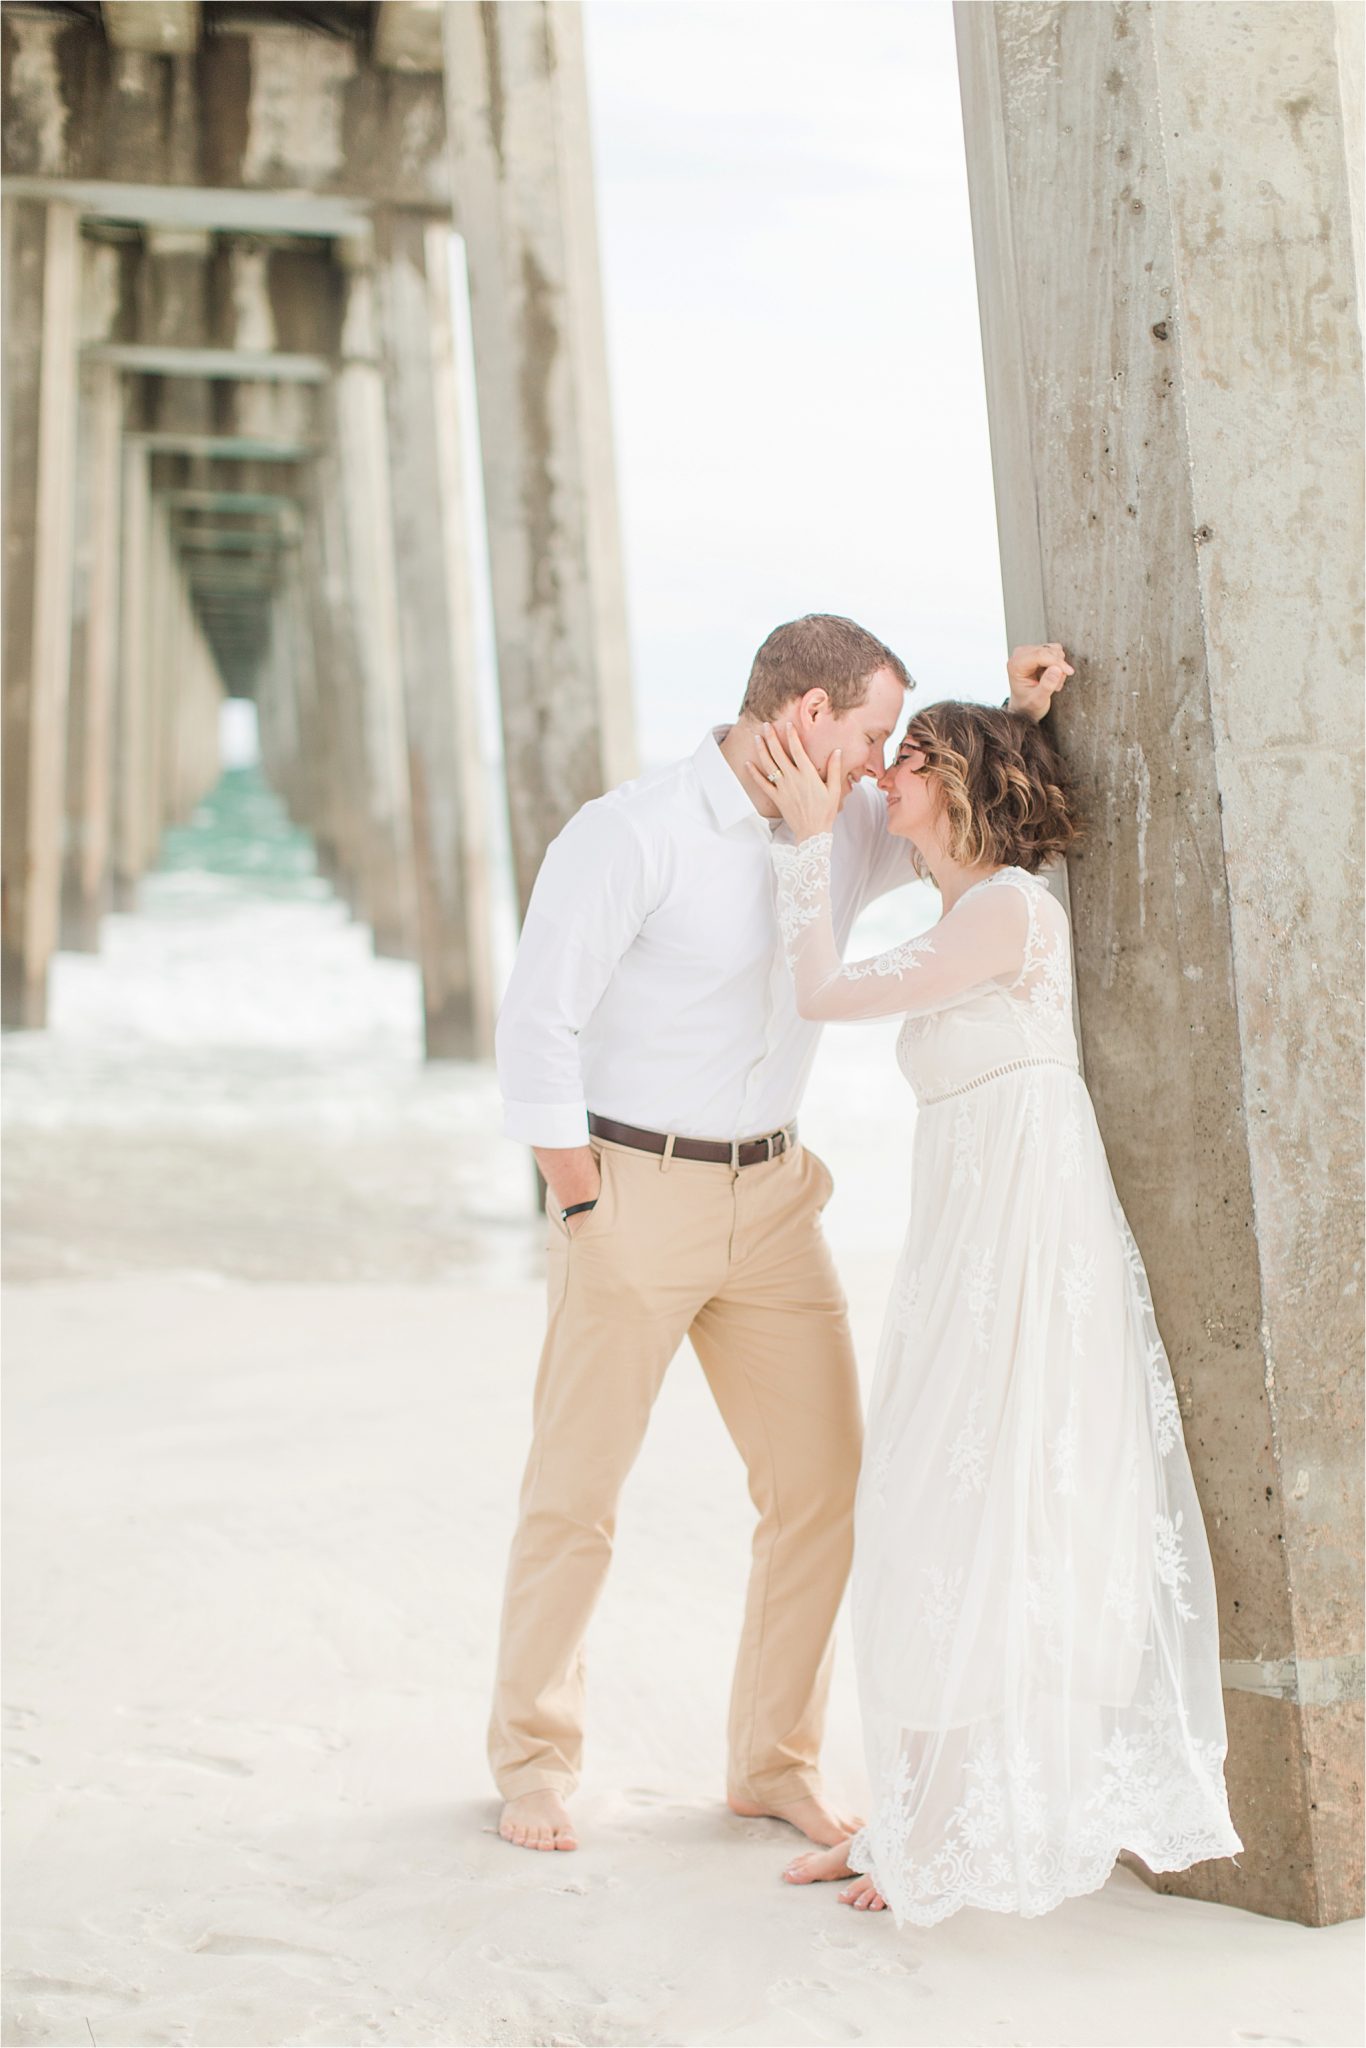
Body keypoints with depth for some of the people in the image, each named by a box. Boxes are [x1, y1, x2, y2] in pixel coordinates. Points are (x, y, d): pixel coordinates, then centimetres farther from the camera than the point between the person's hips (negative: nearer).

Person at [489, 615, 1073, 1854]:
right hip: (631, 1192, -6)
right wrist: (586, 1217, -15)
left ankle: (776, 1762, 16)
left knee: (822, 1480, 2)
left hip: (772, 1195, 6)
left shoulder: (848, 826, 2)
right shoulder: (630, 834, -17)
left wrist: (1020, 717, -4)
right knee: (577, 1492, 2)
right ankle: (536, 1757, 21)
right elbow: (536, 1028, -16)